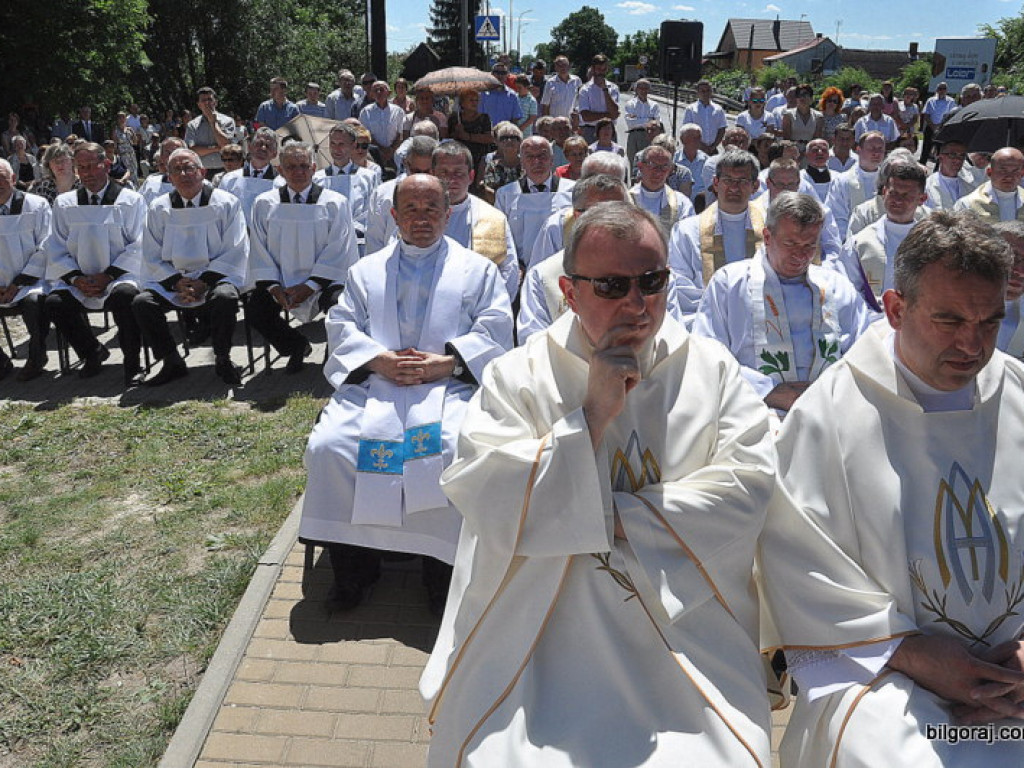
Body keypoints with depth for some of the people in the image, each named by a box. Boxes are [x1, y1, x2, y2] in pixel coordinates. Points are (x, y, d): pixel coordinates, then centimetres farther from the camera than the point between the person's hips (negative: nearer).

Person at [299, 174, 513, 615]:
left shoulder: (477, 269, 17)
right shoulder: (366, 270, 23)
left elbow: (495, 330, 5)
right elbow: (341, 326, 12)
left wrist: (446, 362, -11)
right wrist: (379, 359, -8)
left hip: (448, 386, -2)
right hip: (372, 382, 3)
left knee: (458, 448, -33)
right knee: (328, 445, -23)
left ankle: (445, 566, -14)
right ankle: (352, 567, -7)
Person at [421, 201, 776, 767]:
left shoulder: (711, 370, 6)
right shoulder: (517, 376, 0)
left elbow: (749, 488, -6)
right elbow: (491, 510, -11)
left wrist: (614, 518, -12)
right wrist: (591, 416, -15)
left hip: (686, 631, 2)